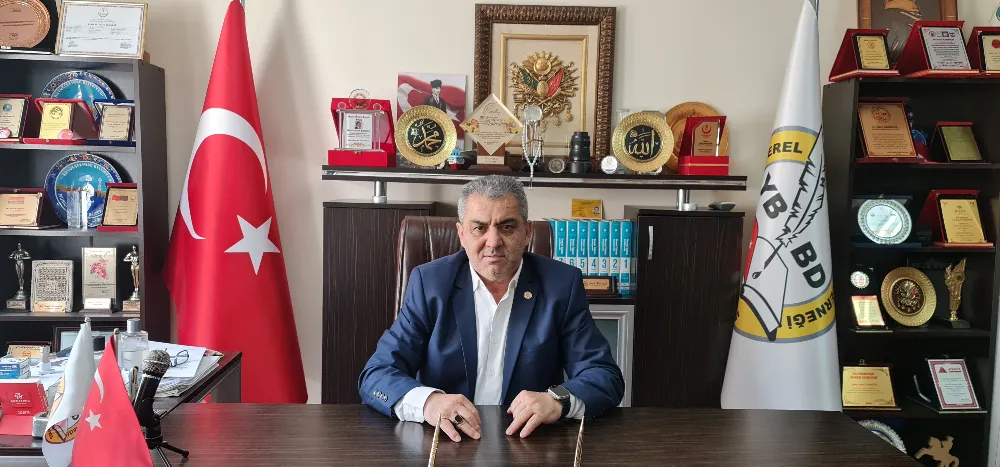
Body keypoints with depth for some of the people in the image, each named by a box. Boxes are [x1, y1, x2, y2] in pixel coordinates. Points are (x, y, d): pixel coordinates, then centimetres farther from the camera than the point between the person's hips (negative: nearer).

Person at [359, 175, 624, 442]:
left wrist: (559, 400, -26)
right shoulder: (430, 282, -3)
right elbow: (376, 375, -7)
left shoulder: (561, 284, -3)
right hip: (446, 443, -1)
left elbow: (606, 377, -5)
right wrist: (427, 401, -29)